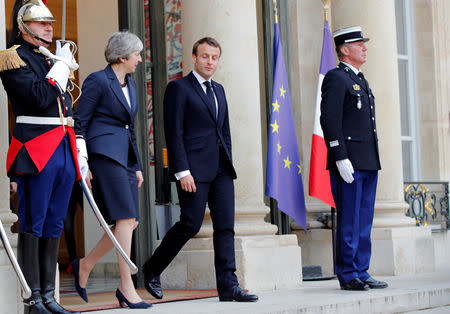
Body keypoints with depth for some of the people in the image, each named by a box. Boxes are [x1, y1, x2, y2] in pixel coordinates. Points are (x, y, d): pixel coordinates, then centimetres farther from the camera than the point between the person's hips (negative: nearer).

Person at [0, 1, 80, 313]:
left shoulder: (53, 59, 21)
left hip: (63, 149, 8)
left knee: (54, 226, 9)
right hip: (36, 149, -8)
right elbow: (39, 97, -19)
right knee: (32, 225, -4)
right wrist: (60, 67, -9)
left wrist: (79, 157, 18)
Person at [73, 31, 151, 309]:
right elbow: (80, 123, -7)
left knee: (130, 222, 1)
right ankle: (127, 287, -12)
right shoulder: (97, 81, -5)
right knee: (125, 217, -15)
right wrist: (81, 162, -13)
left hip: (125, 156, 9)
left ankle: (85, 265, 18)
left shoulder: (130, 84, 20)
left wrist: (137, 166, 20)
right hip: (104, 152, -8)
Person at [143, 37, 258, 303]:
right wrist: (182, 171, -15)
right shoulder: (179, 88, -2)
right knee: (191, 224, -7)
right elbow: (174, 133, -9)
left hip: (221, 169, 7)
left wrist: (228, 165, 13)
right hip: (194, 168, -7)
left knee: (226, 226, 0)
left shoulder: (218, 90, 20)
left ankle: (228, 285, 0)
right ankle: (153, 268, 13)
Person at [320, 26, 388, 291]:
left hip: (368, 163, 9)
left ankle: (361, 273, 15)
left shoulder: (361, 80, 21)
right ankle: (348, 276, 1)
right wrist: (340, 158, -21)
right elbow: (330, 120, -15)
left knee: (364, 221, 10)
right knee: (349, 221, -5)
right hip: (349, 164, -9)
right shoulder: (336, 78, -7)